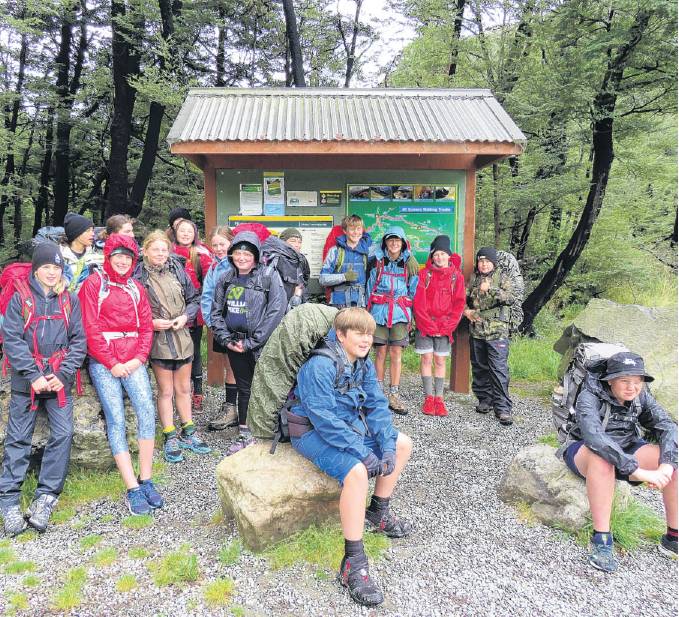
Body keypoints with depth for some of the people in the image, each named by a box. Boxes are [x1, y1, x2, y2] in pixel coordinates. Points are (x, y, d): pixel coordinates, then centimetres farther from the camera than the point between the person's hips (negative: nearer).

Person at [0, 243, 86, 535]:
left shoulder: (70, 300, 7)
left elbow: (78, 340, 3)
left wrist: (63, 374, -9)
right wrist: (34, 375, -13)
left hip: (60, 381, 2)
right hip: (26, 381, -1)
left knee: (63, 434, -5)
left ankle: (46, 496, 6)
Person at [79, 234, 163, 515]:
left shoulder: (135, 288, 16)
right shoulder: (94, 283, 2)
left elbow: (146, 326, 11)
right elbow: (91, 328, -5)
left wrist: (138, 358, -4)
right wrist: (112, 363, -8)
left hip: (132, 359, 4)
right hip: (103, 361, -3)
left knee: (147, 410, -13)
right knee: (116, 419, -8)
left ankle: (146, 480, -4)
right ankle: (133, 489, -6)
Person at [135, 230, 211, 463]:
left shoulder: (178, 270, 4)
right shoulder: (139, 276, -7)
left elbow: (194, 299, 9)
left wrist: (185, 316, -7)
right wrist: (151, 322, -15)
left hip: (182, 337, 4)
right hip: (158, 339, -3)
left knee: (183, 389, 15)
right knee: (166, 391, 6)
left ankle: (188, 434, 28)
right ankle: (170, 439, 19)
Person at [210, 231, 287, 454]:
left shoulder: (269, 276, -8)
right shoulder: (225, 280, 8)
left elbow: (276, 311, -15)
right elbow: (216, 312, 12)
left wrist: (251, 342, -14)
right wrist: (227, 340, -2)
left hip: (263, 345, -5)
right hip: (235, 344, 5)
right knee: (244, 388, 15)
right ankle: (245, 435, 27)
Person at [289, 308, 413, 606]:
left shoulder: (364, 363, 1)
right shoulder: (320, 365, -25)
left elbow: (377, 406, 0)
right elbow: (324, 417, -29)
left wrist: (387, 447, -14)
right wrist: (362, 452, -30)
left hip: (350, 426, 9)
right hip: (314, 432, -9)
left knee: (402, 444, 11)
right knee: (356, 471, -33)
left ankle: (378, 513, 25)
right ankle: (353, 562, -21)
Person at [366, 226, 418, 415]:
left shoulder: (410, 262, 6)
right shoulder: (377, 261, 7)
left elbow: (414, 290, 8)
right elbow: (370, 286, 10)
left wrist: (411, 315, 4)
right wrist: (370, 311, 5)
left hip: (400, 312, 0)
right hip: (379, 311, 0)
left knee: (396, 353, -1)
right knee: (381, 352, 1)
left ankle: (394, 396, 4)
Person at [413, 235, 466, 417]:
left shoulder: (457, 276, 4)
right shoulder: (424, 274, 0)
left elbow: (459, 304, 1)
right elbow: (418, 302, -4)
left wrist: (445, 326, -8)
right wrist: (429, 325, -11)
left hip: (445, 326, 1)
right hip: (425, 325, -1)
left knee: (440, 361, 5)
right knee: (426, 359, 1)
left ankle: (439, 398, 11)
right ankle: (429, 397, 7)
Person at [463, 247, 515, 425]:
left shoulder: (502, 278, 0)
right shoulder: (473, 279, 12)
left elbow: (510, 298, -15)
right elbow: (463, 298, 19)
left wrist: (490, 289, -26)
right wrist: (466, 310, -1)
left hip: (497, 332, -5)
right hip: (476, 331, 5)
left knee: (499, 369, -9)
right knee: (479, 367, 12)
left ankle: (503, 407, -4)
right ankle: (485, 399, 27)